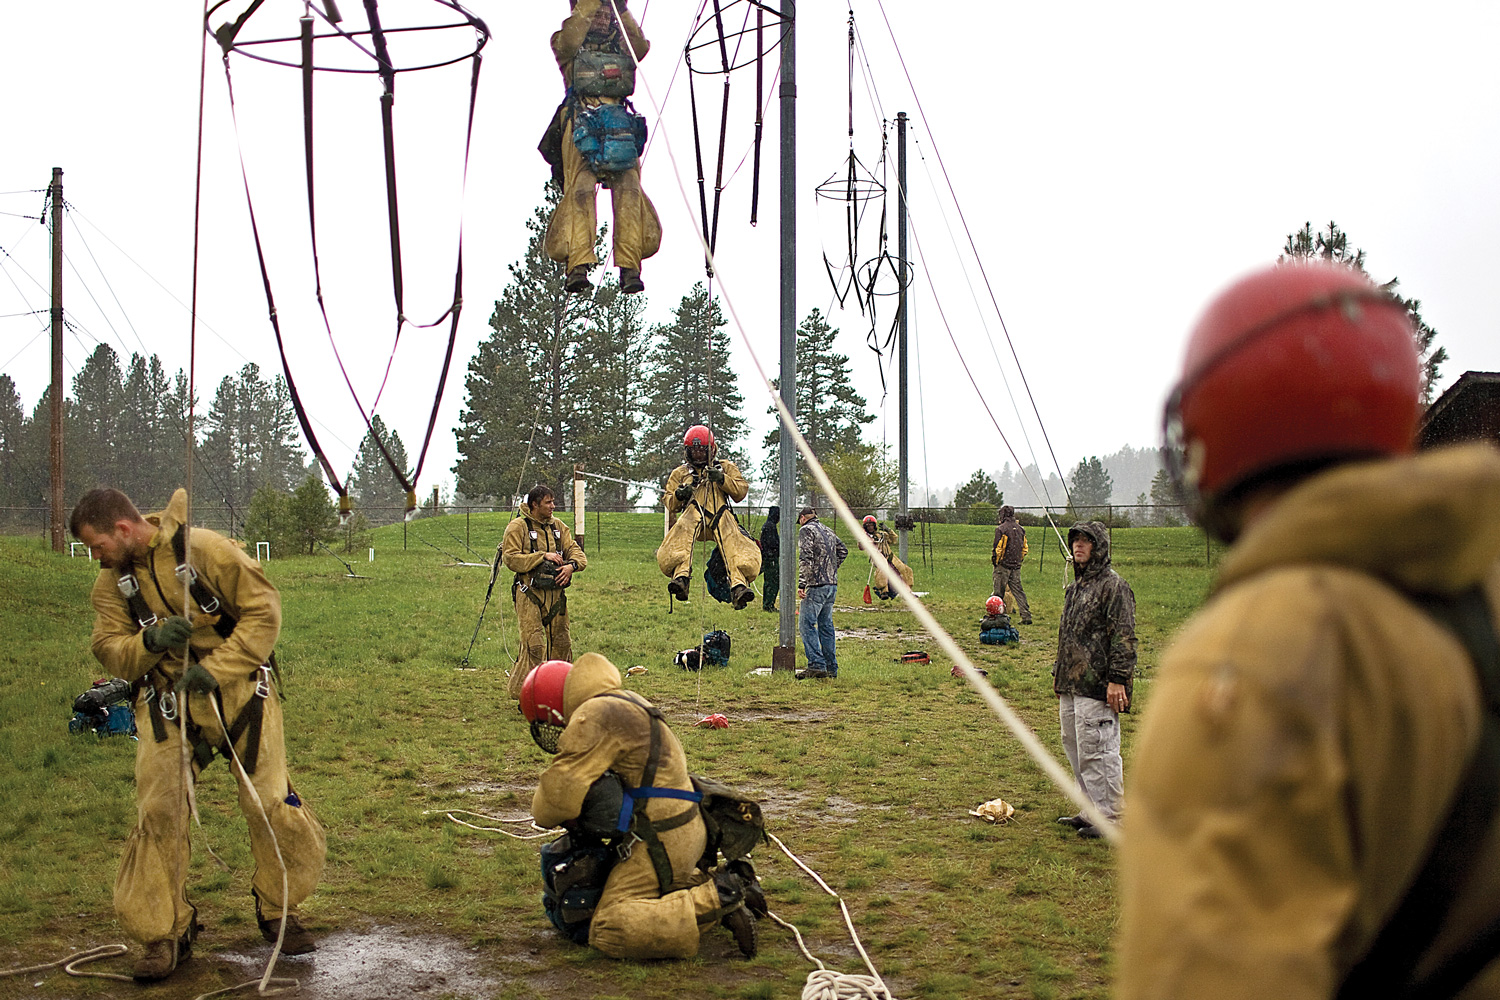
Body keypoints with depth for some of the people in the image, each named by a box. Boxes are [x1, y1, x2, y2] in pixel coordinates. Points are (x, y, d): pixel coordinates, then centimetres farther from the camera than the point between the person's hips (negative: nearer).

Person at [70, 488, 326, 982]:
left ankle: (279, 912, 20)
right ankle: (165, 935, 6)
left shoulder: (205, 550, -15)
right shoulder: (112, 583, 2)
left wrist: (215, 667, -22)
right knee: (157, 813, -6)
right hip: (167, 704, 3)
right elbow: (110, 653, 0)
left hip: (239, 694, -3)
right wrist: (149, 641, -22)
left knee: (271, 806, -2)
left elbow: (264, 610, -14)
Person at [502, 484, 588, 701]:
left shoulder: (558, 527, 14)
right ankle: (523, 694, -7)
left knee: (562, 642, 8)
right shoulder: (518, 527, -4)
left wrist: (571, 565, -11)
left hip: (555, 593, 6)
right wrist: (543, 557, -16)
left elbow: (575, 551, 13)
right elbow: (510, 558, -12)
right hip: (529, 595, -6)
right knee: (533, 644, -13)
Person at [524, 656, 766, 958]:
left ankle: (717, 900, -19)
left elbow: (561, 788, -23)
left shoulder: (595, 716, -18)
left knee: (609, 931, -17)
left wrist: (544, 814, 0)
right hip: (688, 828, 11)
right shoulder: (624, 702, 16)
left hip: (661, 839, -11)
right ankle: (729, 880, 17)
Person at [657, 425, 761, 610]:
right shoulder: (680, 473, 29)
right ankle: (681, 577, -56)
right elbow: (669, 504, 21)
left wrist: (722, 479, -4)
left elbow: (741, 492, 13)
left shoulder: (726, 468, 27)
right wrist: (678, 496, -3)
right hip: (692, 517, 0)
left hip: (721, 518, 0)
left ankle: (739, 588, -49)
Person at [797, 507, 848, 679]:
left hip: (816, 584, -8)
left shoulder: (806, 530, -5)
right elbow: (843, 550, 28)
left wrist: (801, 584, -19)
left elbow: (805, 558, -16)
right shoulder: (828, 531, 19)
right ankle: (831, 668, 13)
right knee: (826, 625, 13)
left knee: (808, 625, -9)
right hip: (832, 584, 8)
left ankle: (816, 665, -19)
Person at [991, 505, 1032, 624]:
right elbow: (1025, 548, 14)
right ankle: (1026, 616, 1)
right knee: (1018, 591, 7)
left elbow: (998, 548, -13)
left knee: (999, 591, 1)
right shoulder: (1020, 529, 8)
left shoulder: (1001, 529, -11)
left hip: (1003, 565, -6)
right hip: (1016, 566, 6)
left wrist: (994, 561, 0)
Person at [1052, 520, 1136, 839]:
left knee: (1097, 751, -8)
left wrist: (1117, 679, -19)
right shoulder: (1074, 588, 18)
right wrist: (1059, 675, 25)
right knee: (1075, 749, 14)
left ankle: (1110, 816, -1)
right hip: (1071, 686, 9)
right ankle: (1092, 810, 24)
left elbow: (1123, 638, -14)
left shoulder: (1113, 586, -9)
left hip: (1097, 687, -9)